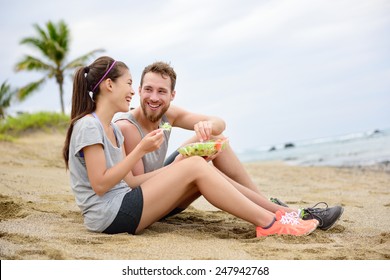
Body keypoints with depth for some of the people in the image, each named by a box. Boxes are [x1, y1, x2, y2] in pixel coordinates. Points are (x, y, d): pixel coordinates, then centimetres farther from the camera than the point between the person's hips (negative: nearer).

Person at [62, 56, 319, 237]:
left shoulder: (113, 129, 17)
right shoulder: (89, 126, -11)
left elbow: (128, 182, 12)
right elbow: (100, 185, -17)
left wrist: (177, 167, 4)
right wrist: (141, 150, -17)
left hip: (122, 209, 9)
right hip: (110, 216, -9)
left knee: (197, 168, 0)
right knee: (195, 166, -16)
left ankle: (271, 210, -2)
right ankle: (269, 223, -12)